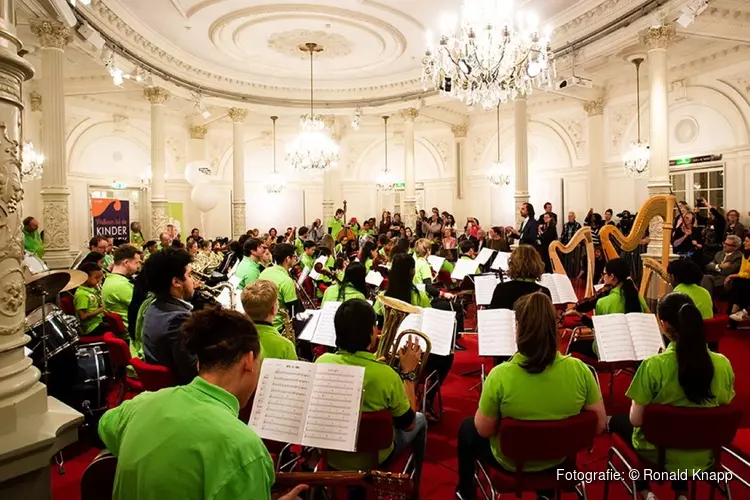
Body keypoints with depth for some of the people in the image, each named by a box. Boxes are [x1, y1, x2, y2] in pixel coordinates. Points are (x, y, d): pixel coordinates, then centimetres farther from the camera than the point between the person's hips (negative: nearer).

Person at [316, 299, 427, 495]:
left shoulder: (322, 362, -19)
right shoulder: (386, 375, -30)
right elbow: (408, 423, -14)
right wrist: (408, 372, -9)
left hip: (329, 452, 4)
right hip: (371, 459, -4)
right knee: (420, 420, 23)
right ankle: (411, 488, 42)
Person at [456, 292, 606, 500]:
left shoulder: (501, 376, -32)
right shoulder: (579, 370, -24)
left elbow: (484, 430, -19)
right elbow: (600, 424, -10)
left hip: (511, 462, -3)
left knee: (467, 428, 27)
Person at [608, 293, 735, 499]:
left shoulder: (653, 366, -28)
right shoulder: (723, 364, -15)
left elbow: (636, 420, -20)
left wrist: (637, 400, -1)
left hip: (657, 456, -4)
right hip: (702, 458, 4)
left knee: (617, 421, 27)